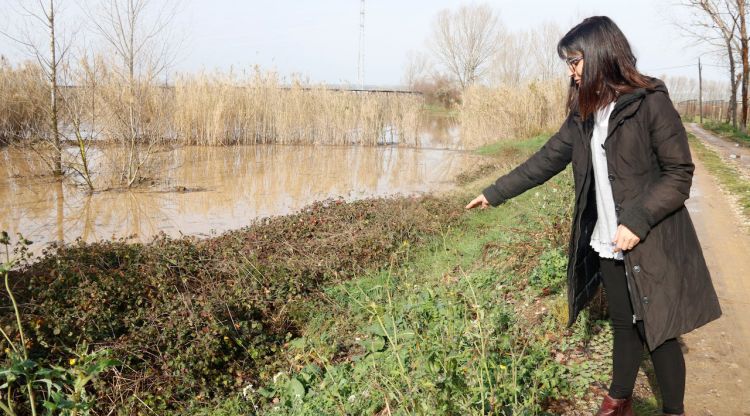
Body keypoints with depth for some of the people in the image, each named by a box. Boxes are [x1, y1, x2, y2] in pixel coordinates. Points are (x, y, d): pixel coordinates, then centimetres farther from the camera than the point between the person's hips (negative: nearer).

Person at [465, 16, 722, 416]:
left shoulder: (651, 102, -13)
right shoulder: (584, 112, 7)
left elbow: (680, 174, -12)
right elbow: (547, 158, 14)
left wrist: (638, 222, -21)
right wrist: (495, 193, 15)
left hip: (651, 245, -5)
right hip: (606, 245, 5)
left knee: (658, 333, 5)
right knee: (624, 325, 17)